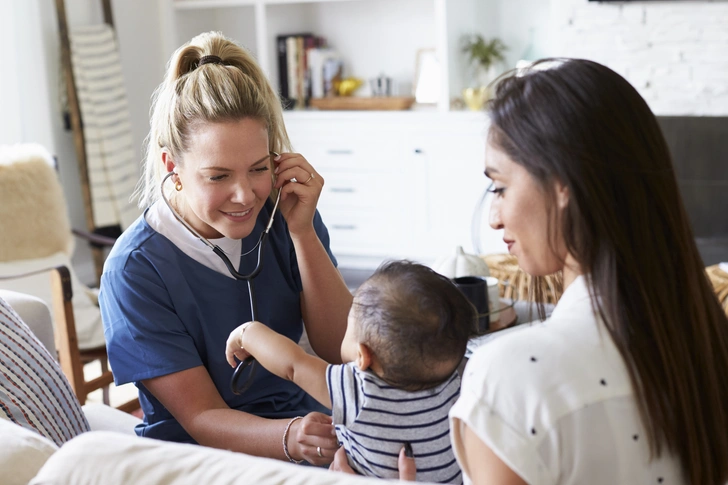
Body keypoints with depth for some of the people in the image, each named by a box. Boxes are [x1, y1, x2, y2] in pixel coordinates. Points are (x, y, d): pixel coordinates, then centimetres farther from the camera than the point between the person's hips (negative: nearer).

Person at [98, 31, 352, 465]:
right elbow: (202, 418, -17)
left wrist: (303, 232, -18)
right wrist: (288, 438, -37)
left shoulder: (283, 214, -6)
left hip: (301, 418, 4)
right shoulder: (134, 270, -16)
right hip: (197, 456, -4)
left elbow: (342, 351, -7)